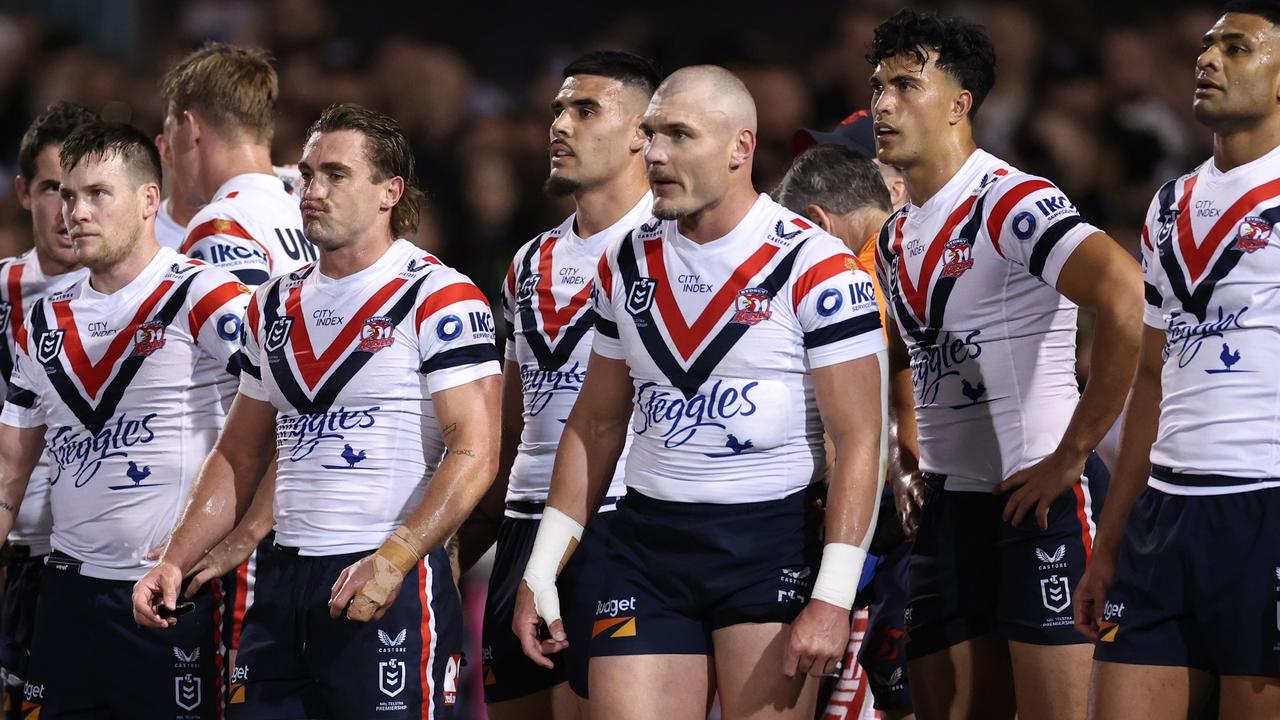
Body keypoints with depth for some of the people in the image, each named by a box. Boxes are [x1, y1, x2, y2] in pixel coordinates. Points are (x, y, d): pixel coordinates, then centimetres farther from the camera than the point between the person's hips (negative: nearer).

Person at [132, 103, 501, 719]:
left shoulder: (439, 299, -7)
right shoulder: (274, 305, 16)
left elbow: (474, 455, -14)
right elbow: (239, 456, 22)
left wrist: (392, 560, -24)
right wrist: (175, 561, 10)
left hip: (393, 585, -7)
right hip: (284, 580, 7)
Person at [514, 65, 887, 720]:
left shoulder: (814, 267, -8)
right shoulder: (628, 264, 10)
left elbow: (858, 440, -10)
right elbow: (596, 425, 18)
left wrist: (832, 597, -17)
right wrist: (542, 567, 13)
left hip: (773, 544, -5)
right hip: (648, 544, 5)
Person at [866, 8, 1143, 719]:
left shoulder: (1014, 204, -14)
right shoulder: (895, 239, 13)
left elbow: (1129, 302, -28)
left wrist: (1070, 458, -23)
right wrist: (914, 453, 17)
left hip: (1037, 495, -8)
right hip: (947, 503, 8)